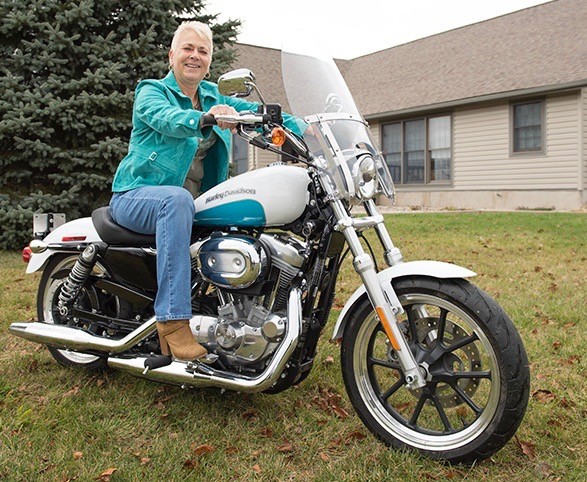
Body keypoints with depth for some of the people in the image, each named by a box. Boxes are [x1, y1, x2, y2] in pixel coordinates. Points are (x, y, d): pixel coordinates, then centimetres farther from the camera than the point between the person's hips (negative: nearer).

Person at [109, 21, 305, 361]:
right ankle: (173, 321, -42)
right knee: (178, 199, -39)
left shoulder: (214, 97, 14)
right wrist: (205, 118, -49)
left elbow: (255, 111, 2)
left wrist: (303, 129, -16)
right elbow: (169, 119, -28)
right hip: (138, 195, -6)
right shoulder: (151, 92, -4)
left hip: (195, 200, 6)